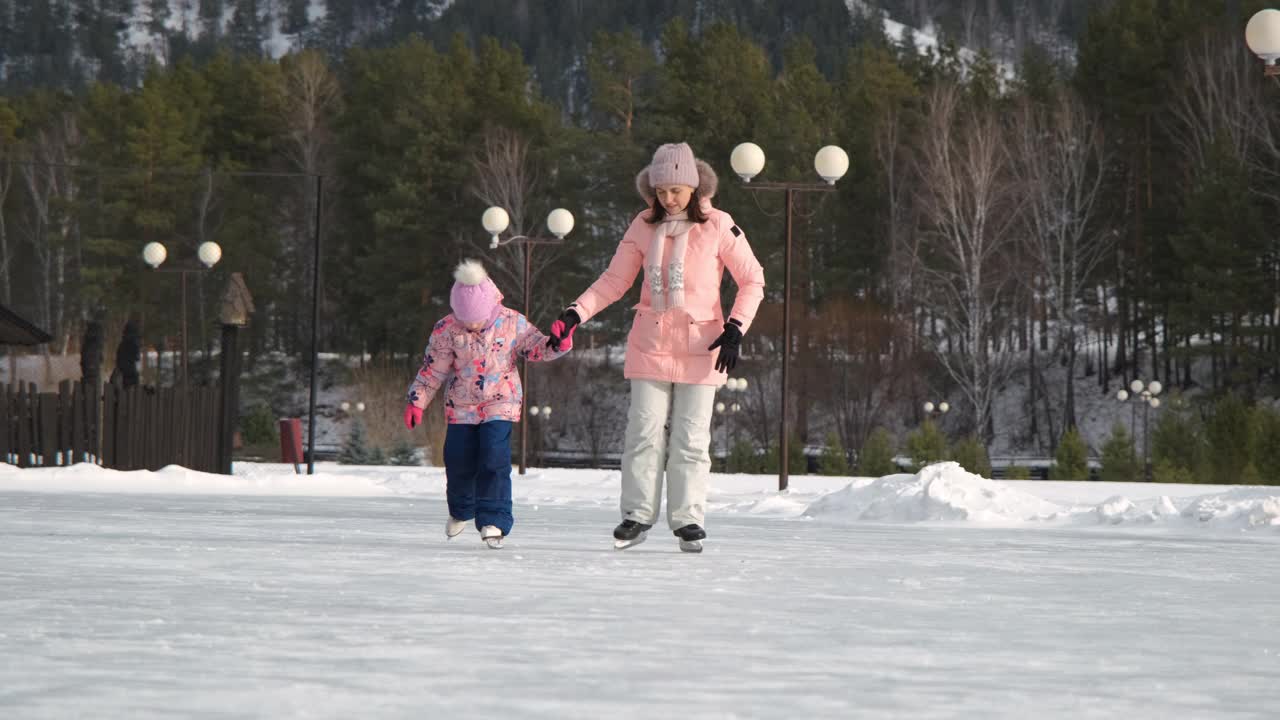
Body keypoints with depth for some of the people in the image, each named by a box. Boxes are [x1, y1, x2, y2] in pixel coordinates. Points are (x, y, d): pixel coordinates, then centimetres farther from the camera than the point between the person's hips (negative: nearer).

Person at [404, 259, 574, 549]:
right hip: (461, 406, 2)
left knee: (495, 459, -17)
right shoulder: (447, 329, -9)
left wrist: (559, 344, -19)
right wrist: (416, 401, -2)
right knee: (459, 461, 5)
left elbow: (536, 348, 2)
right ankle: (461, 511, 33)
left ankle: (494, 520, -11)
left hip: (500, 405, -2)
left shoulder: (512, 323, -9)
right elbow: (433, 369, -1)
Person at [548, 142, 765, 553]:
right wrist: (574, 315, -4)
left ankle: (688, 519, 5)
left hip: (700, 347, -2)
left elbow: (752, 281, 0)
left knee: (691, 437, -2)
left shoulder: (717, 227, -4)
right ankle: (637, 515, 6)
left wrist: (735, 329, -11)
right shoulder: (644, 227, 4)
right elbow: (614, 282, 8)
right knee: (644, 432, -2)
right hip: (651, 345, 2)